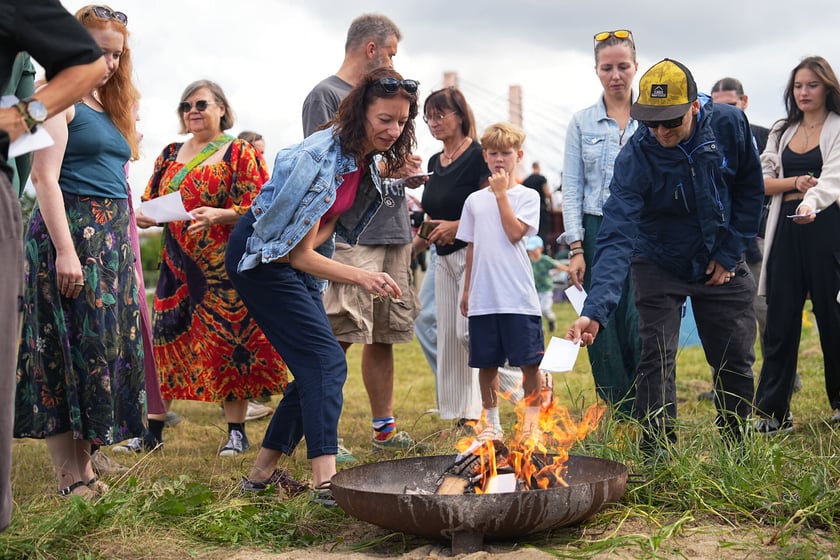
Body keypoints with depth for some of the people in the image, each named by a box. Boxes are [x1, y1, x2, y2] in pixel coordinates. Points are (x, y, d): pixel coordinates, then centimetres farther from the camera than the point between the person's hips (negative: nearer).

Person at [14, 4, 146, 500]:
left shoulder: (110, 106, 19)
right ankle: (71, 481, -3)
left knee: (106, 347, 6)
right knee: (69, 349, -7)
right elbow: (46, 178, -14)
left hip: (112, 237, 8)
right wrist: (65, 251, -21)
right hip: (70, 232, -8)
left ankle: (86, 468, 12)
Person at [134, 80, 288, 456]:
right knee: (165, 341, 4)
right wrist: (143, 217, -4)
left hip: (224, 266, -5)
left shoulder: (240, 153, 0)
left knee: (228, 342, -3)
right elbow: (150, 205, 19)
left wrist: (218, 215, -24)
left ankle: (236, 432, 7)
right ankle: (153, 430, 12)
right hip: (177, 266, 5)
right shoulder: (170, 155, 16)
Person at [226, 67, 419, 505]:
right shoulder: (321, 160, -27)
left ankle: (262, 473, 15)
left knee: (314, 370, 6)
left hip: (300, 256, 9)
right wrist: (360, 276, -37)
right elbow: (297, 255, -25)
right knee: (326, 361, -19)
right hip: (262, 256, -9)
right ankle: (326, 481, -24)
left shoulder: (367, 158, -1)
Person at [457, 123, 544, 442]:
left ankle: (532, 422, 11)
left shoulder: (527, 196, 1)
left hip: (518, 296, -4)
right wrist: (466, 289, 14)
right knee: (486, 363, 10)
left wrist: (501, 193, -11)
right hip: (483, 298, 4)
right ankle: (491, 423, 22)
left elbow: (515, 233, -15)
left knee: (529, 362, -1)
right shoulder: (474, 200, 13)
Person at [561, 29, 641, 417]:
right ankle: (619, 418, 12)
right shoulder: (582, 123, 7)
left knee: (642, 326, -9)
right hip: (598, 232, 1)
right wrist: (576, 248, -3)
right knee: (604, 329, 0)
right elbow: (571, 189, 5)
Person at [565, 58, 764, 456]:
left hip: (720, 263, 3)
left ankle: (736, 451, 27)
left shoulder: (729, 125, -18)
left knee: (736, 362, 8)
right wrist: (595, 310, -47)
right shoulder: (635, 157, -27)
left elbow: (750, 189, -1)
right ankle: (657, 459, -1)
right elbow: (617, 237, -35)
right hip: (660, 266, -3)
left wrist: (729, 254, -5)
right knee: (655, 359, -11)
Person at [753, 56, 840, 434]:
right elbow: (761, 182, 11)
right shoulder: (782, 131, 15)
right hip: (786, 229, 4)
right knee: (780, 319, 1)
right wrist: (793, 183, -8)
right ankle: (773, 412, 3)